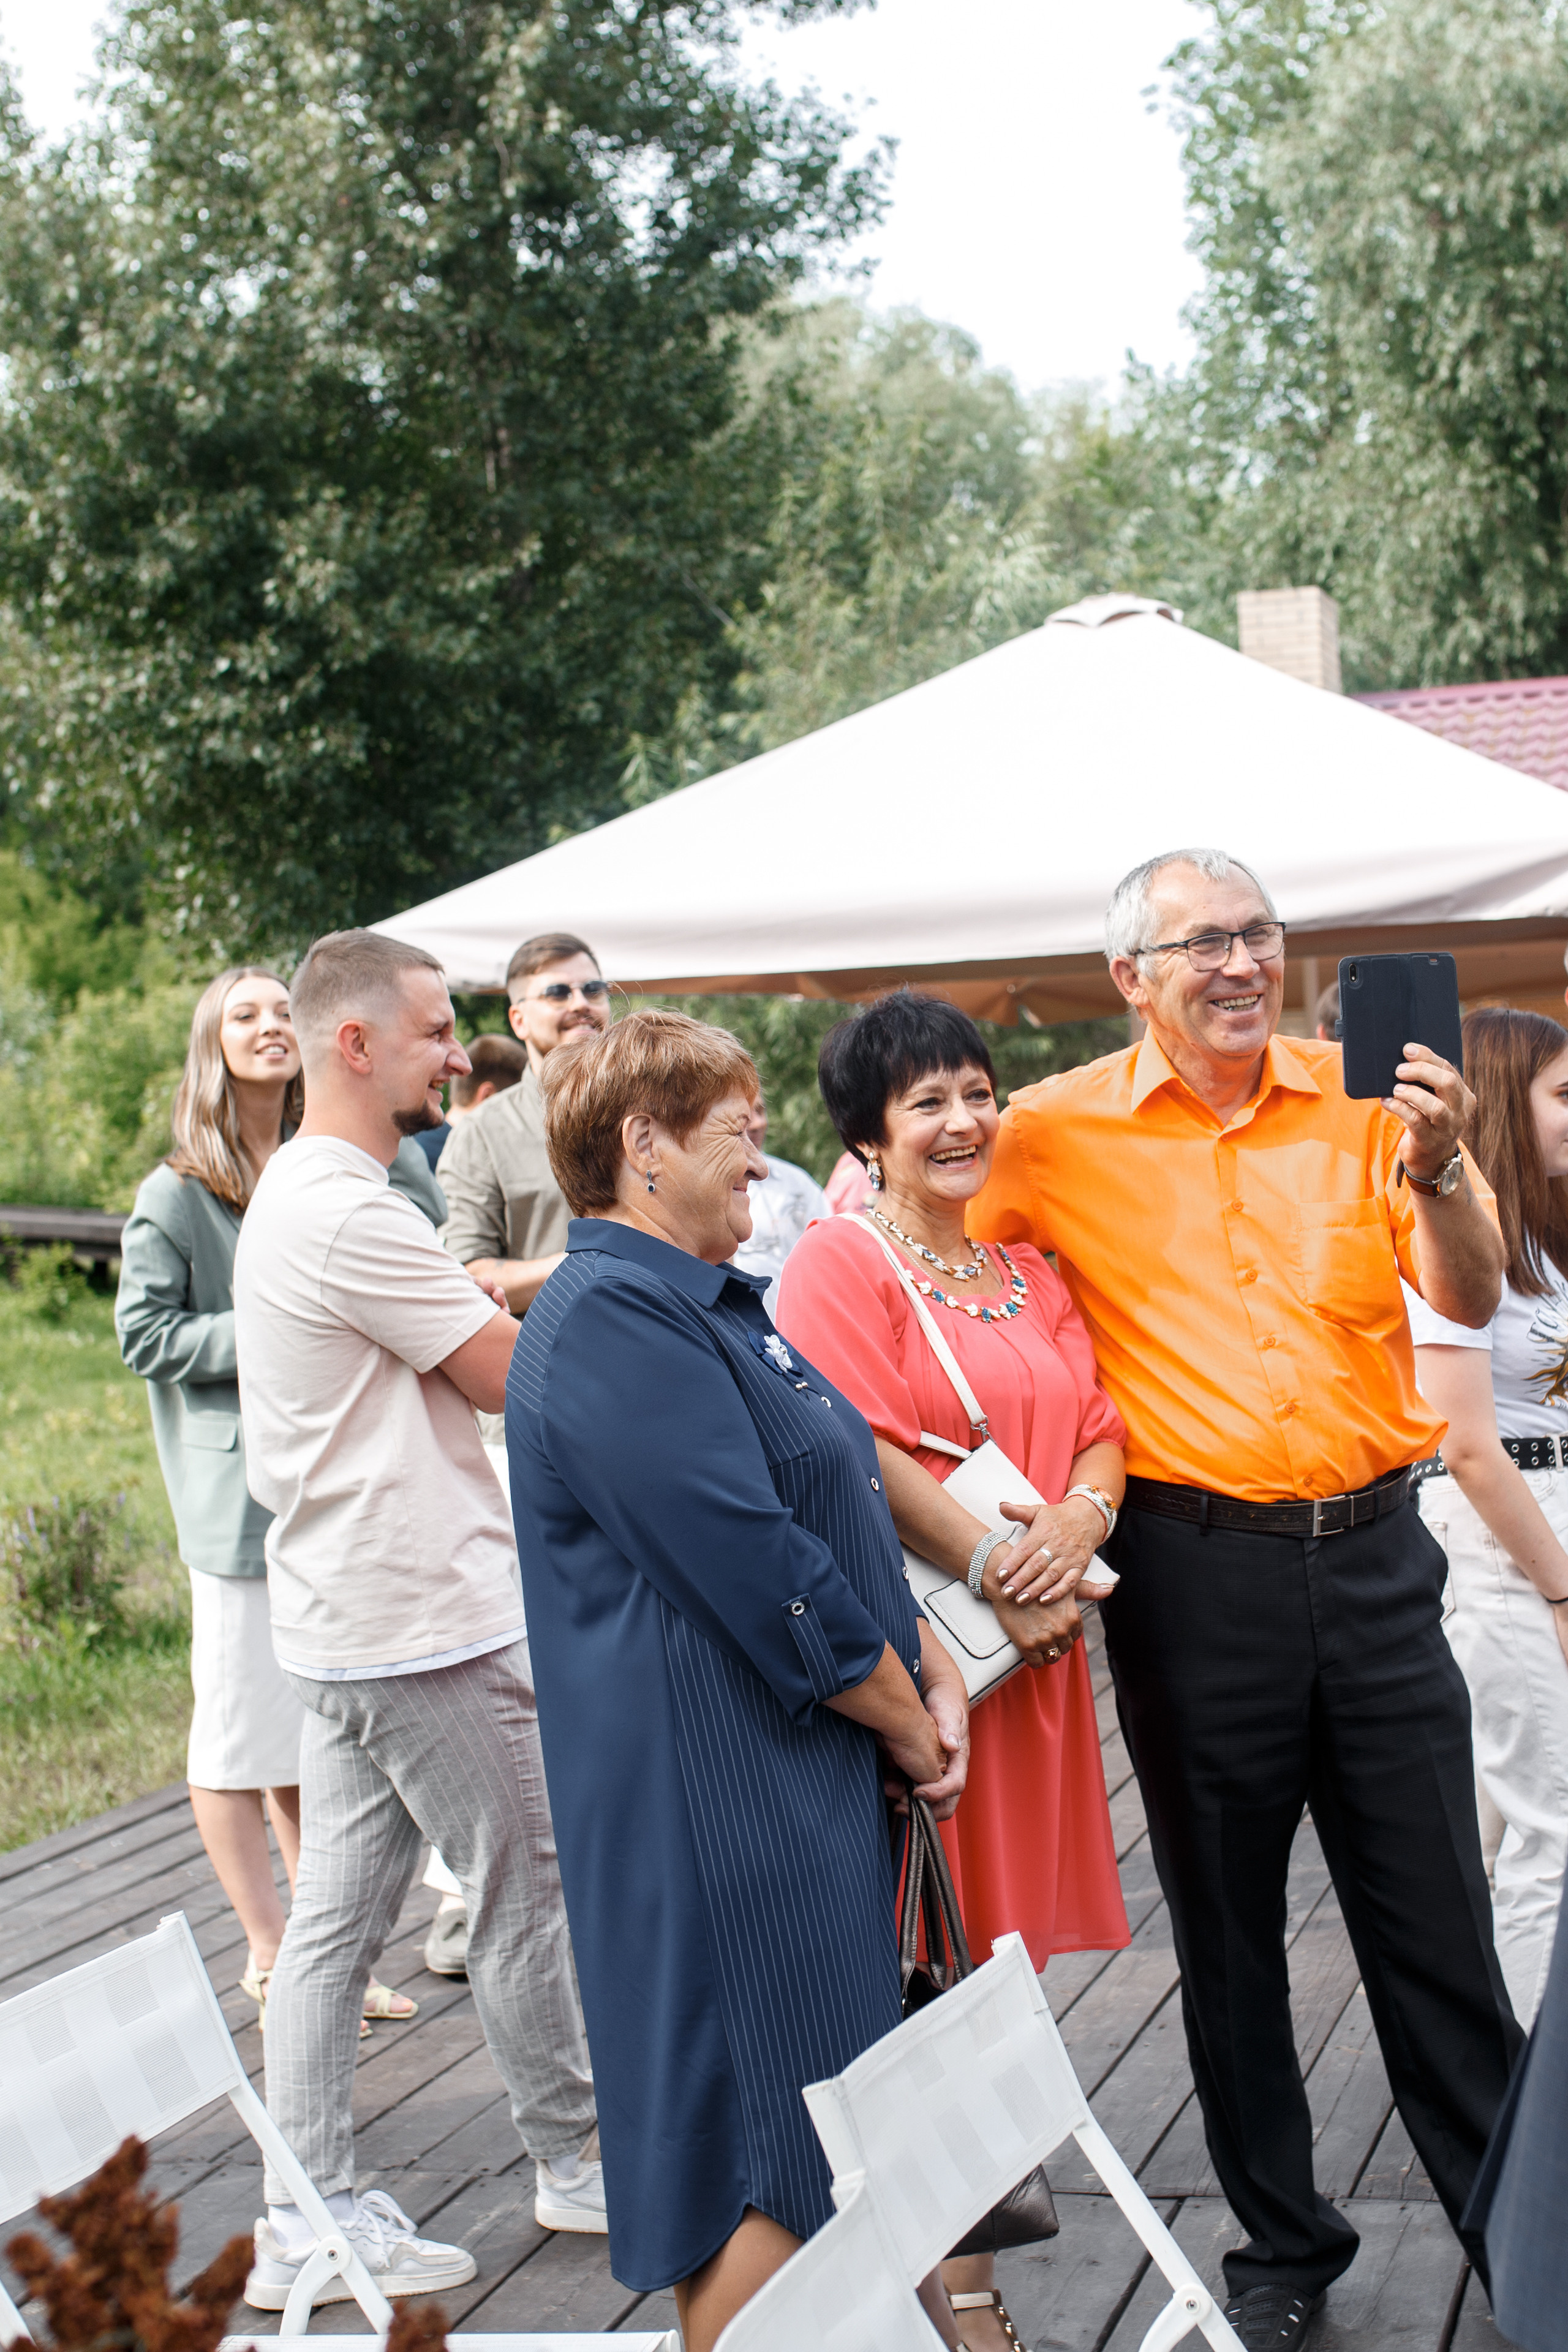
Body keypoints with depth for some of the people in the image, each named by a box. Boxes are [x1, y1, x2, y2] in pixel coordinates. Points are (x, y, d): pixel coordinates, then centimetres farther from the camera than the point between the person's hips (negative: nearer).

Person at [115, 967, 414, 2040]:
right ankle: (270, 1957, 11)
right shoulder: (178, 1194, -5)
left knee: (318, 1724, 12)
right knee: (242, 1729, 0)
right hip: (238, 1488, -5)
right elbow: (145, 1332, -8)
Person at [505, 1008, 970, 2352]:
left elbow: (840, 1512, 19)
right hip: (722, 1812, -10)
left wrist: (933, 1675, 5)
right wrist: (905, 1723, -10)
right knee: (773, 2176, -5)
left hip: (811, 1785, 10)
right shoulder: (614, 1321, -18)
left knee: (819, 2147, 15)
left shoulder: (710, 1304, 17)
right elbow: (760, 1572, -22)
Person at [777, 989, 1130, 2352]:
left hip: (1040, 1633, 7)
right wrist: (994, 1563, -17)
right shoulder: (839, 1263, -5)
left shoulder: (1030, 1269, 17)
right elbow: (860, 1450, -14)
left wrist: (1078, 1525, -8)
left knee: (1001, 1927, 10)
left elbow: (1099, 1419, 12)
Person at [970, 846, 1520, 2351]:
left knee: (1436, 1918, 8)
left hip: (1370, 1549, 1)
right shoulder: (1059, 1132, -2)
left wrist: (1433, 1167, -21)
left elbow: (1470, 1304, -2)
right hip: (1193, 1565, -1)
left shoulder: (1362, 1094, 2)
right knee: (1225, 1927, 11)